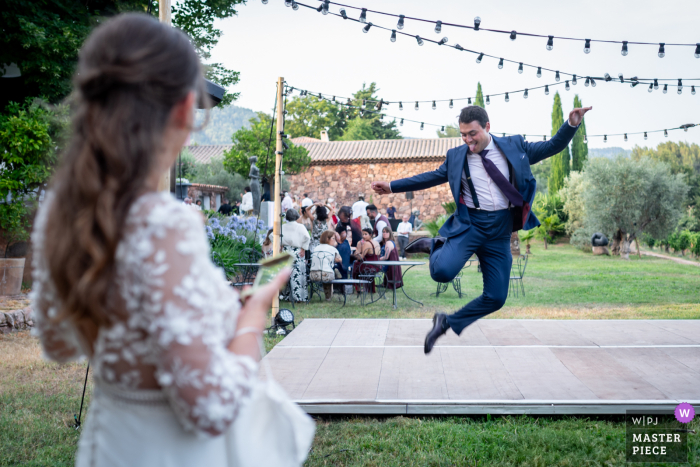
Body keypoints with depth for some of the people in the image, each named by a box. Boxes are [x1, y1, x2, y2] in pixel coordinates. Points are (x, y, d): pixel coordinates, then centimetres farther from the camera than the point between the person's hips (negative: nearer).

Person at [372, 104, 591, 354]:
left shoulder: (514, 146, 4)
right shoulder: (456, 156, 4)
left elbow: (553, 147, 10)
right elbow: (431, 177, 15)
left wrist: (571, 124, -8)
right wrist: (392, 186, 13)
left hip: (500, 231, 2)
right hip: (470, 223, -2)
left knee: (496, 298, 1)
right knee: (443, 271, -29)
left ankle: (448, 322, 21)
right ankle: (435, 246, 7)